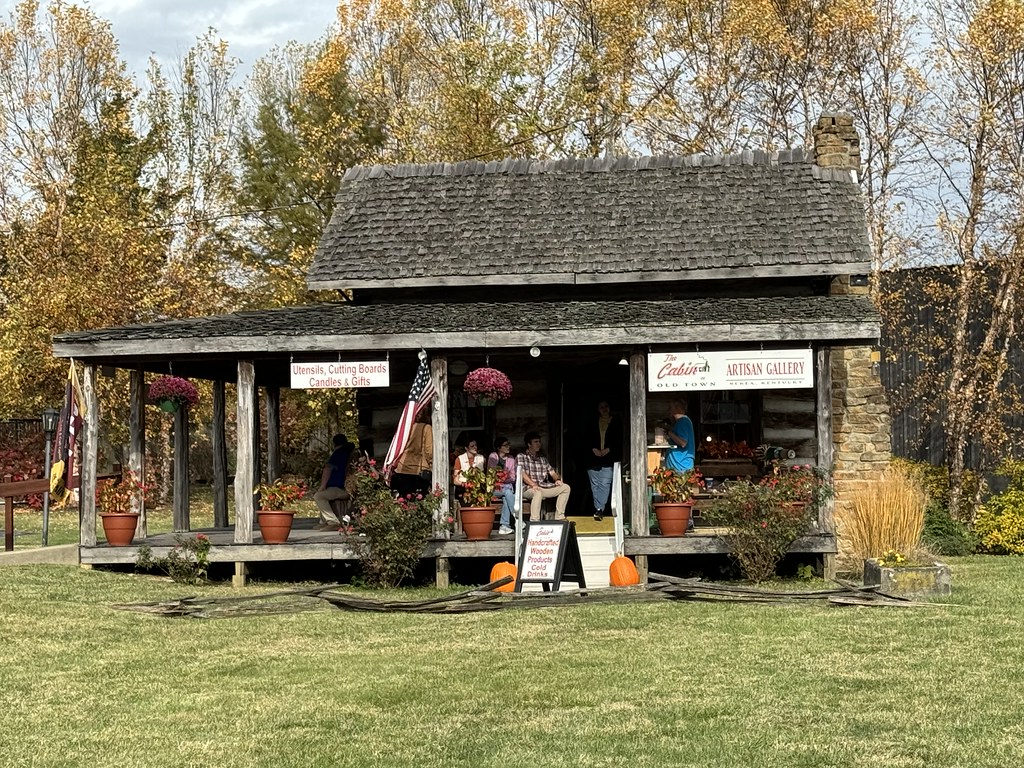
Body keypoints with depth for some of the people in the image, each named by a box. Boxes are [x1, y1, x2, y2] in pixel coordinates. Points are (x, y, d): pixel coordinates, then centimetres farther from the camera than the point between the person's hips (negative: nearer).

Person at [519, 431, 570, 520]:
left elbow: (552, 472, 22)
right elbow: (522, 474, -12)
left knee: (565, 487, -6)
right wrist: (533, 485, -26)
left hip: (543, 487, 7)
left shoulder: (543, 458, 22)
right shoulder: (521, 457, 1)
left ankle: (559, 518, -9)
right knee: (538, 493, -40)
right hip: (528, 489, -7)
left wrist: (557, 479, -1)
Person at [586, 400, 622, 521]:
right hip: (594, 459, 3)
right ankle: (599, 509, 9)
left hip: (609, 458, -3)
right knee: (595, 484, 2)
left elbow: (619, 440, 3)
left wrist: (609, 449, -9)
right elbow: (588, 439, 14)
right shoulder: (593, 424, 13)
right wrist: (593, 449, -4)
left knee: (605, 483, -13)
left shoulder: (616, 424, 6)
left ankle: (599, 509, -18)